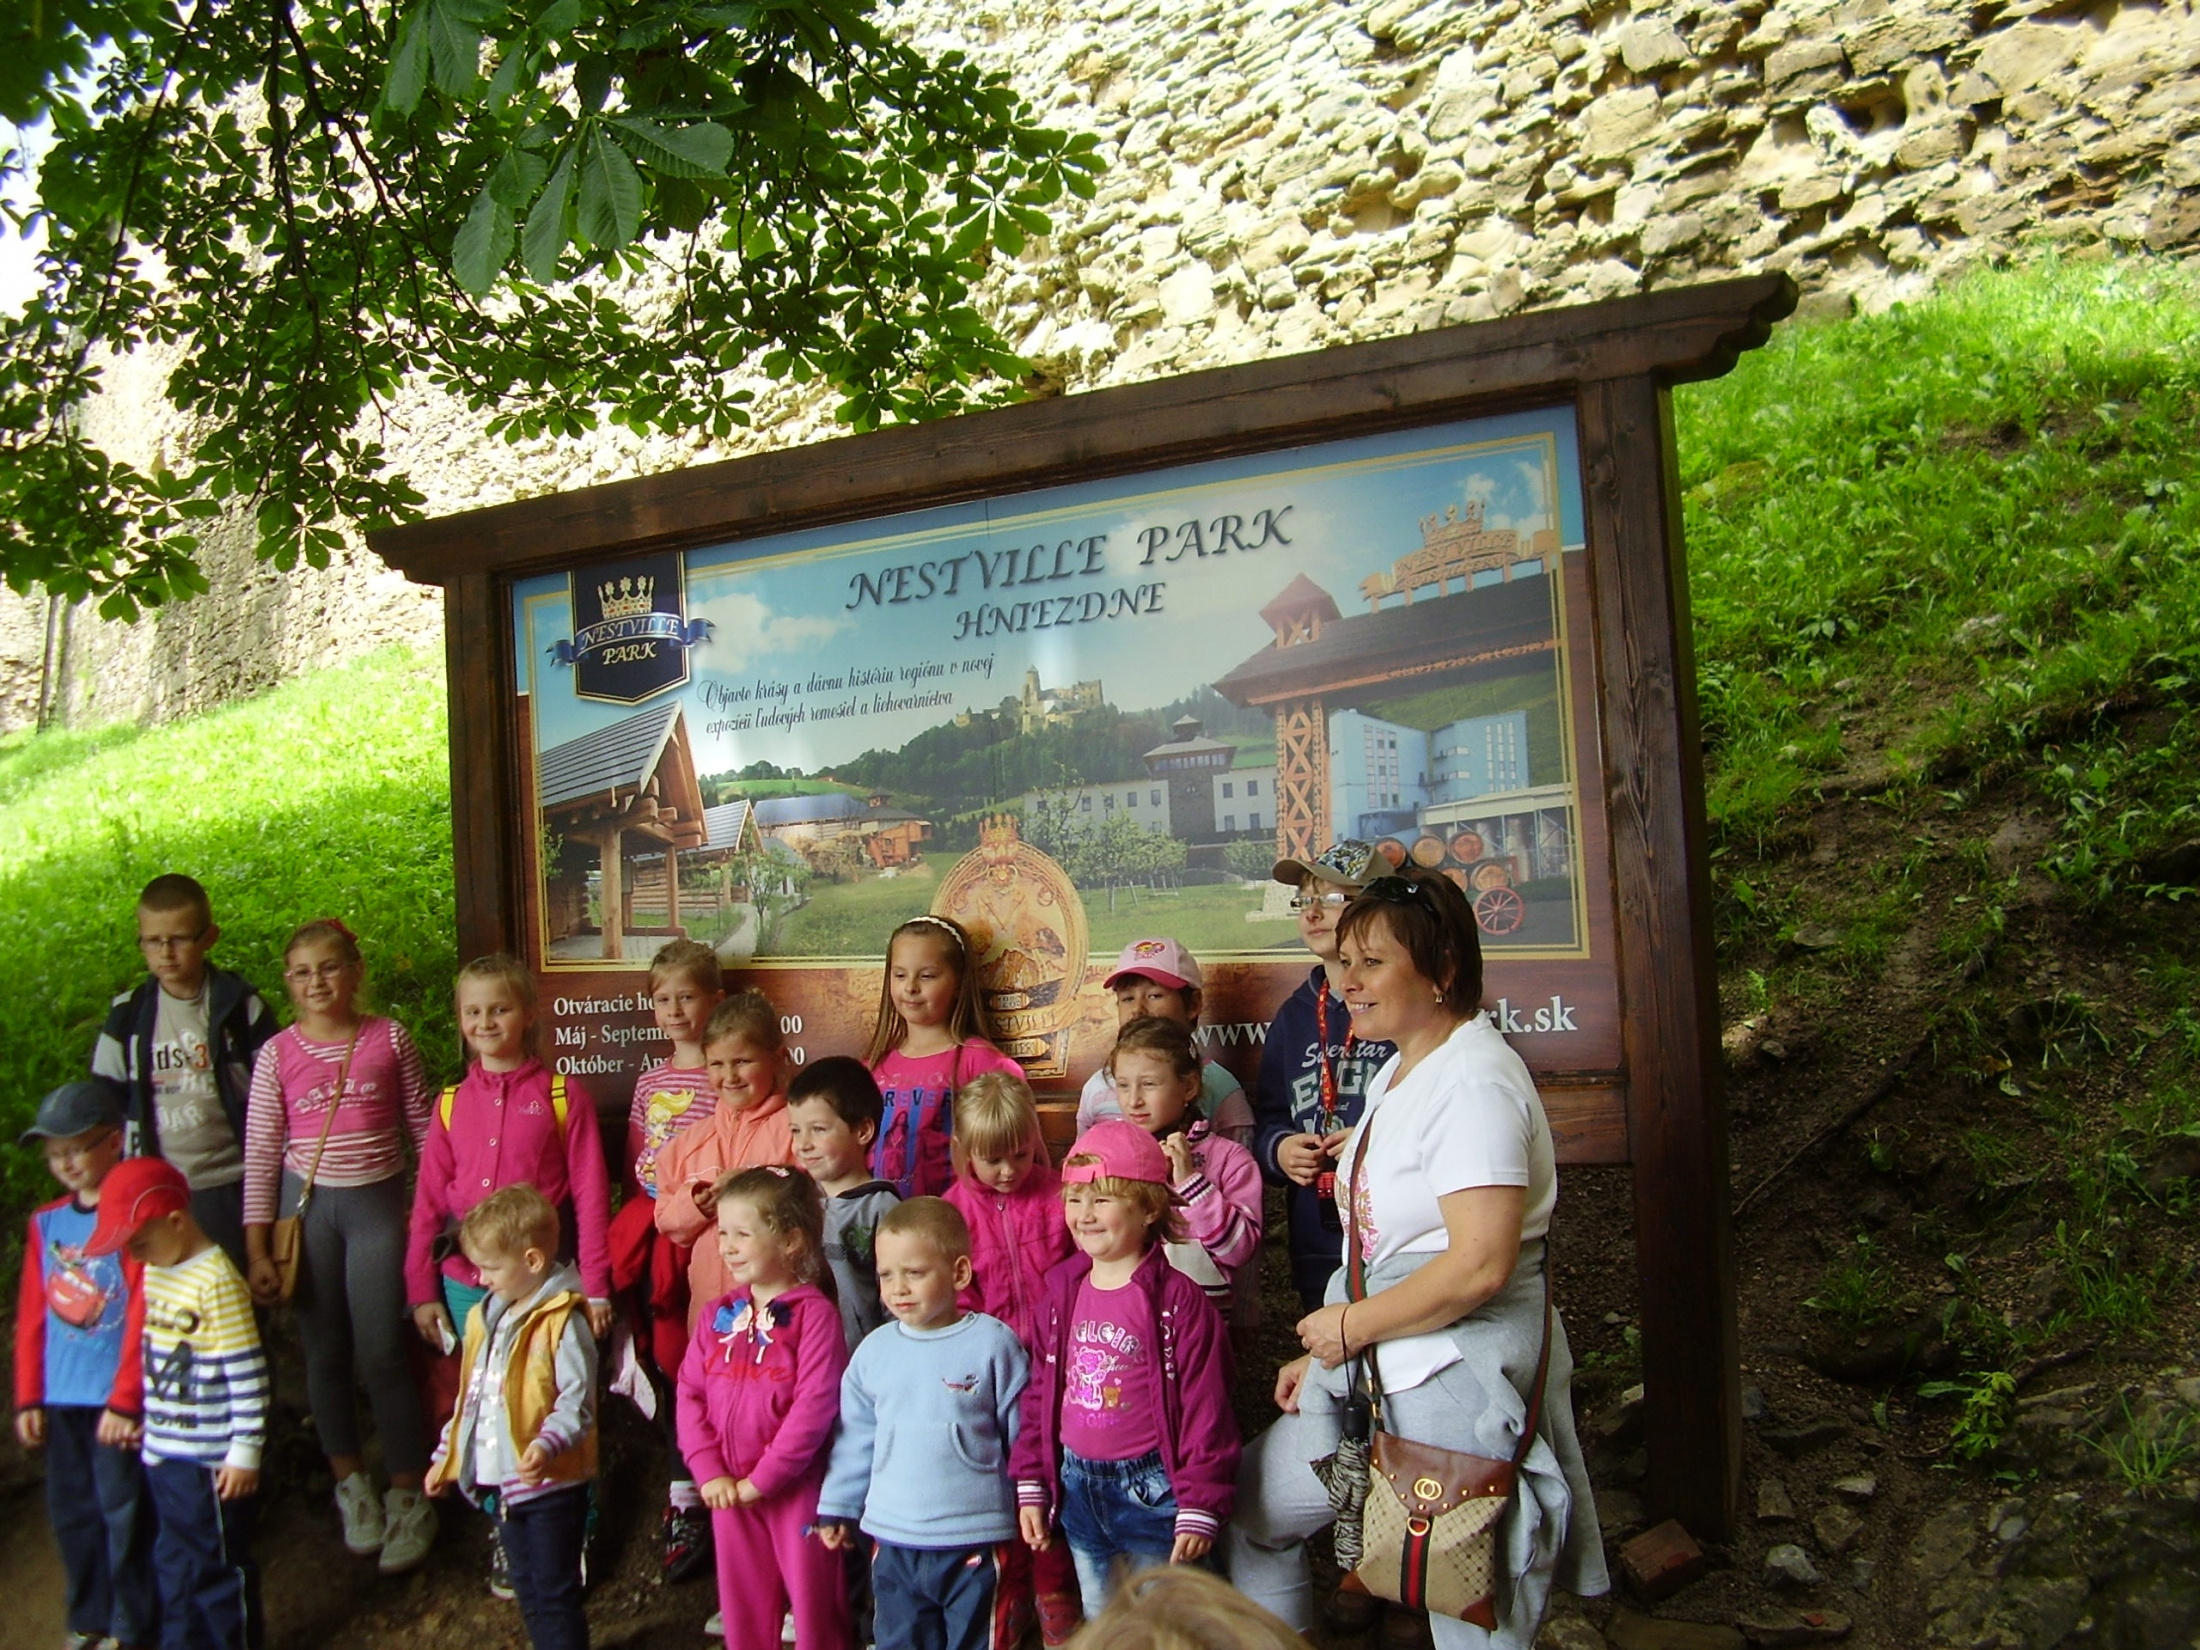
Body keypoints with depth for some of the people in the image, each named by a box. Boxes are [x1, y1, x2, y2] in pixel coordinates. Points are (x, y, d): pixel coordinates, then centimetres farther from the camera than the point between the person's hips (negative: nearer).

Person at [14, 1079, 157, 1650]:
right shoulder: (46, 1223, 7)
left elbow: (142, 1313, -13)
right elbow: (31, 1314, 10)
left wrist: (125, 1400, -13)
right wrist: (29, 1398, 9)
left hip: (115, 1398, -6)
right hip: (60, 1398, 6)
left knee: (124, 1512, 3)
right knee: (71, 1512, 15)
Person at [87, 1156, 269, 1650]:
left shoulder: (217, 1283, -21)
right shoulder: (153, 1274, 6)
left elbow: (248, 1375, -20)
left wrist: (245, 1452, -18)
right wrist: (146, 1420, 20)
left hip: (211, 1461, -8)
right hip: (164, 1452, 8)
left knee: (218, 1568, 7)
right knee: (175, 1566, 20)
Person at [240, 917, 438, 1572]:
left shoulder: (389, 1039, -3)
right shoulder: (278, 1053, -2)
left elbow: (424, 1126, 4)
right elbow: (260, 1155, 1)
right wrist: (256, 1249, -1)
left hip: (377, 1203, -1)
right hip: (307, 1205, 2)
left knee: (380, 1352, -3)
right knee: (325, 1353, 11)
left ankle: (408, 1495, 12)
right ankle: (350, 1482, 30)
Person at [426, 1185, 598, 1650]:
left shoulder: (562, 1321, -17)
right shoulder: (484, 1318, 9)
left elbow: (577, 1403, -20)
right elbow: (469, 1397, 18)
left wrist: (547, 1445, -35)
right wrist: (447, 1455, 18)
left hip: (551, 1484, -8)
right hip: (499, 1484, 8)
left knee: (554, 1595, 2)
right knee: (528, 1594, 19)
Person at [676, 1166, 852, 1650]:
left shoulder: (814, 1313, -13)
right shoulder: (718, 1315, 6)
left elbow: (816, 1404, -18)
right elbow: (690, 1393, 4)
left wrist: (762, 1479, -17)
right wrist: (709, 1471, -7)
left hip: (796, 1485, -5)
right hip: (728, 1489, 5)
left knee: (814, 1603, 6)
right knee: (740, 1607, 17)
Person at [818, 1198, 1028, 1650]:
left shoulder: (992, 1343, -9)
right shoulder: (874, 1351, 2)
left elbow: (1022, 1434, -3)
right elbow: (856, 1438, 13)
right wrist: (837, 1508, 15)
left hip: (974, 1540, -4)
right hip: (893, 1542, 4)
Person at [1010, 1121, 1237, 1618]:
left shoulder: (1177, 1301, -16)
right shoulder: (1062, 1294, 2)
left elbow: (1205, 1410, -15)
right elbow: (1040, 1394, 8)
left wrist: (1200, 1507, -15)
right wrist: (1030, 1486, 8)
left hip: (1152, 1488, -5)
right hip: (1078, 1488, 6)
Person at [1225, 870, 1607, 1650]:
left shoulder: (1474, 1081, -19)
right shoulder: (1399, 1072, 11)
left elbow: (1479, 1265, -28)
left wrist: (1353, 1326, -16)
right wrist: (1325, 1353, 12)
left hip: (1462, 1381, -9)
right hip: (1377, 1369, 10)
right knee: (1251, 1506, 16)